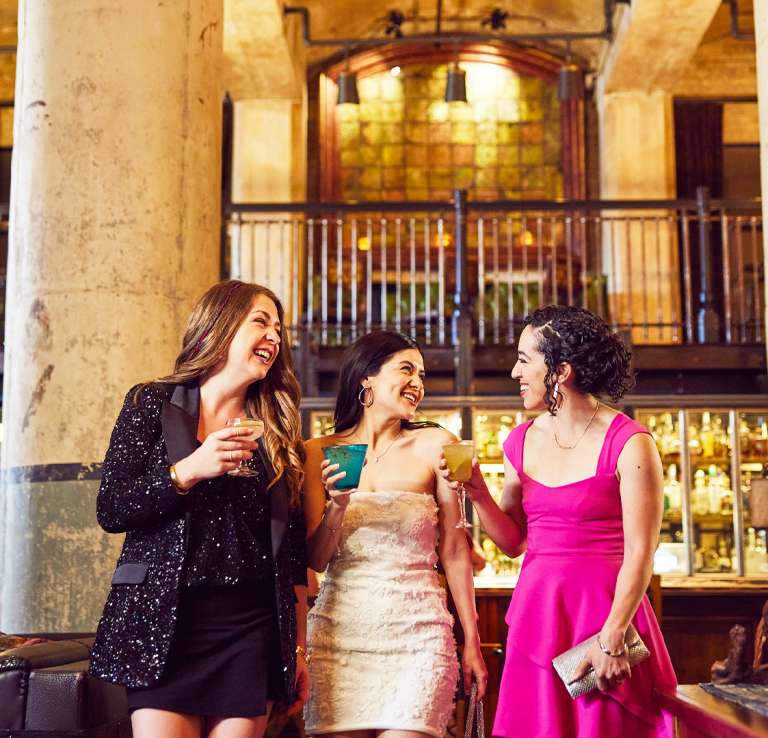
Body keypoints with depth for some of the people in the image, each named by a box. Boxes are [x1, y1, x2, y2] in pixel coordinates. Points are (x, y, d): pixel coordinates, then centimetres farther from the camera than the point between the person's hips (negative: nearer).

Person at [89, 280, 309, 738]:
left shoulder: (278, 431, 10)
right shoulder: (153, 404, 3)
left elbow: (294, 552, 9)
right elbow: (110, 511, -5)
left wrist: (299, 651, 7)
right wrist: (189, 470, -19)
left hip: (252, 630, 3)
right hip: (165, 623, -2)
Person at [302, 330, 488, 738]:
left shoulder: (434, 445, 1)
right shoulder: (319, 453, 5)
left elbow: (453, 550, 4)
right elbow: (315, 560, 4)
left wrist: (471, 641, 4)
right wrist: (337, 508, -14)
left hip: (416, 632, -1)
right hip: (338, 631, 1)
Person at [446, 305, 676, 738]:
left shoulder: (628, 444, -10)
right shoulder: (523, 442, 7)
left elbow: (640, 553, -11)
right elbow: (514, 542, 11)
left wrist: (612, 638, -15)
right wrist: (476, 491, -2)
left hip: (604, 611, -5)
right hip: (536, 611, 5)